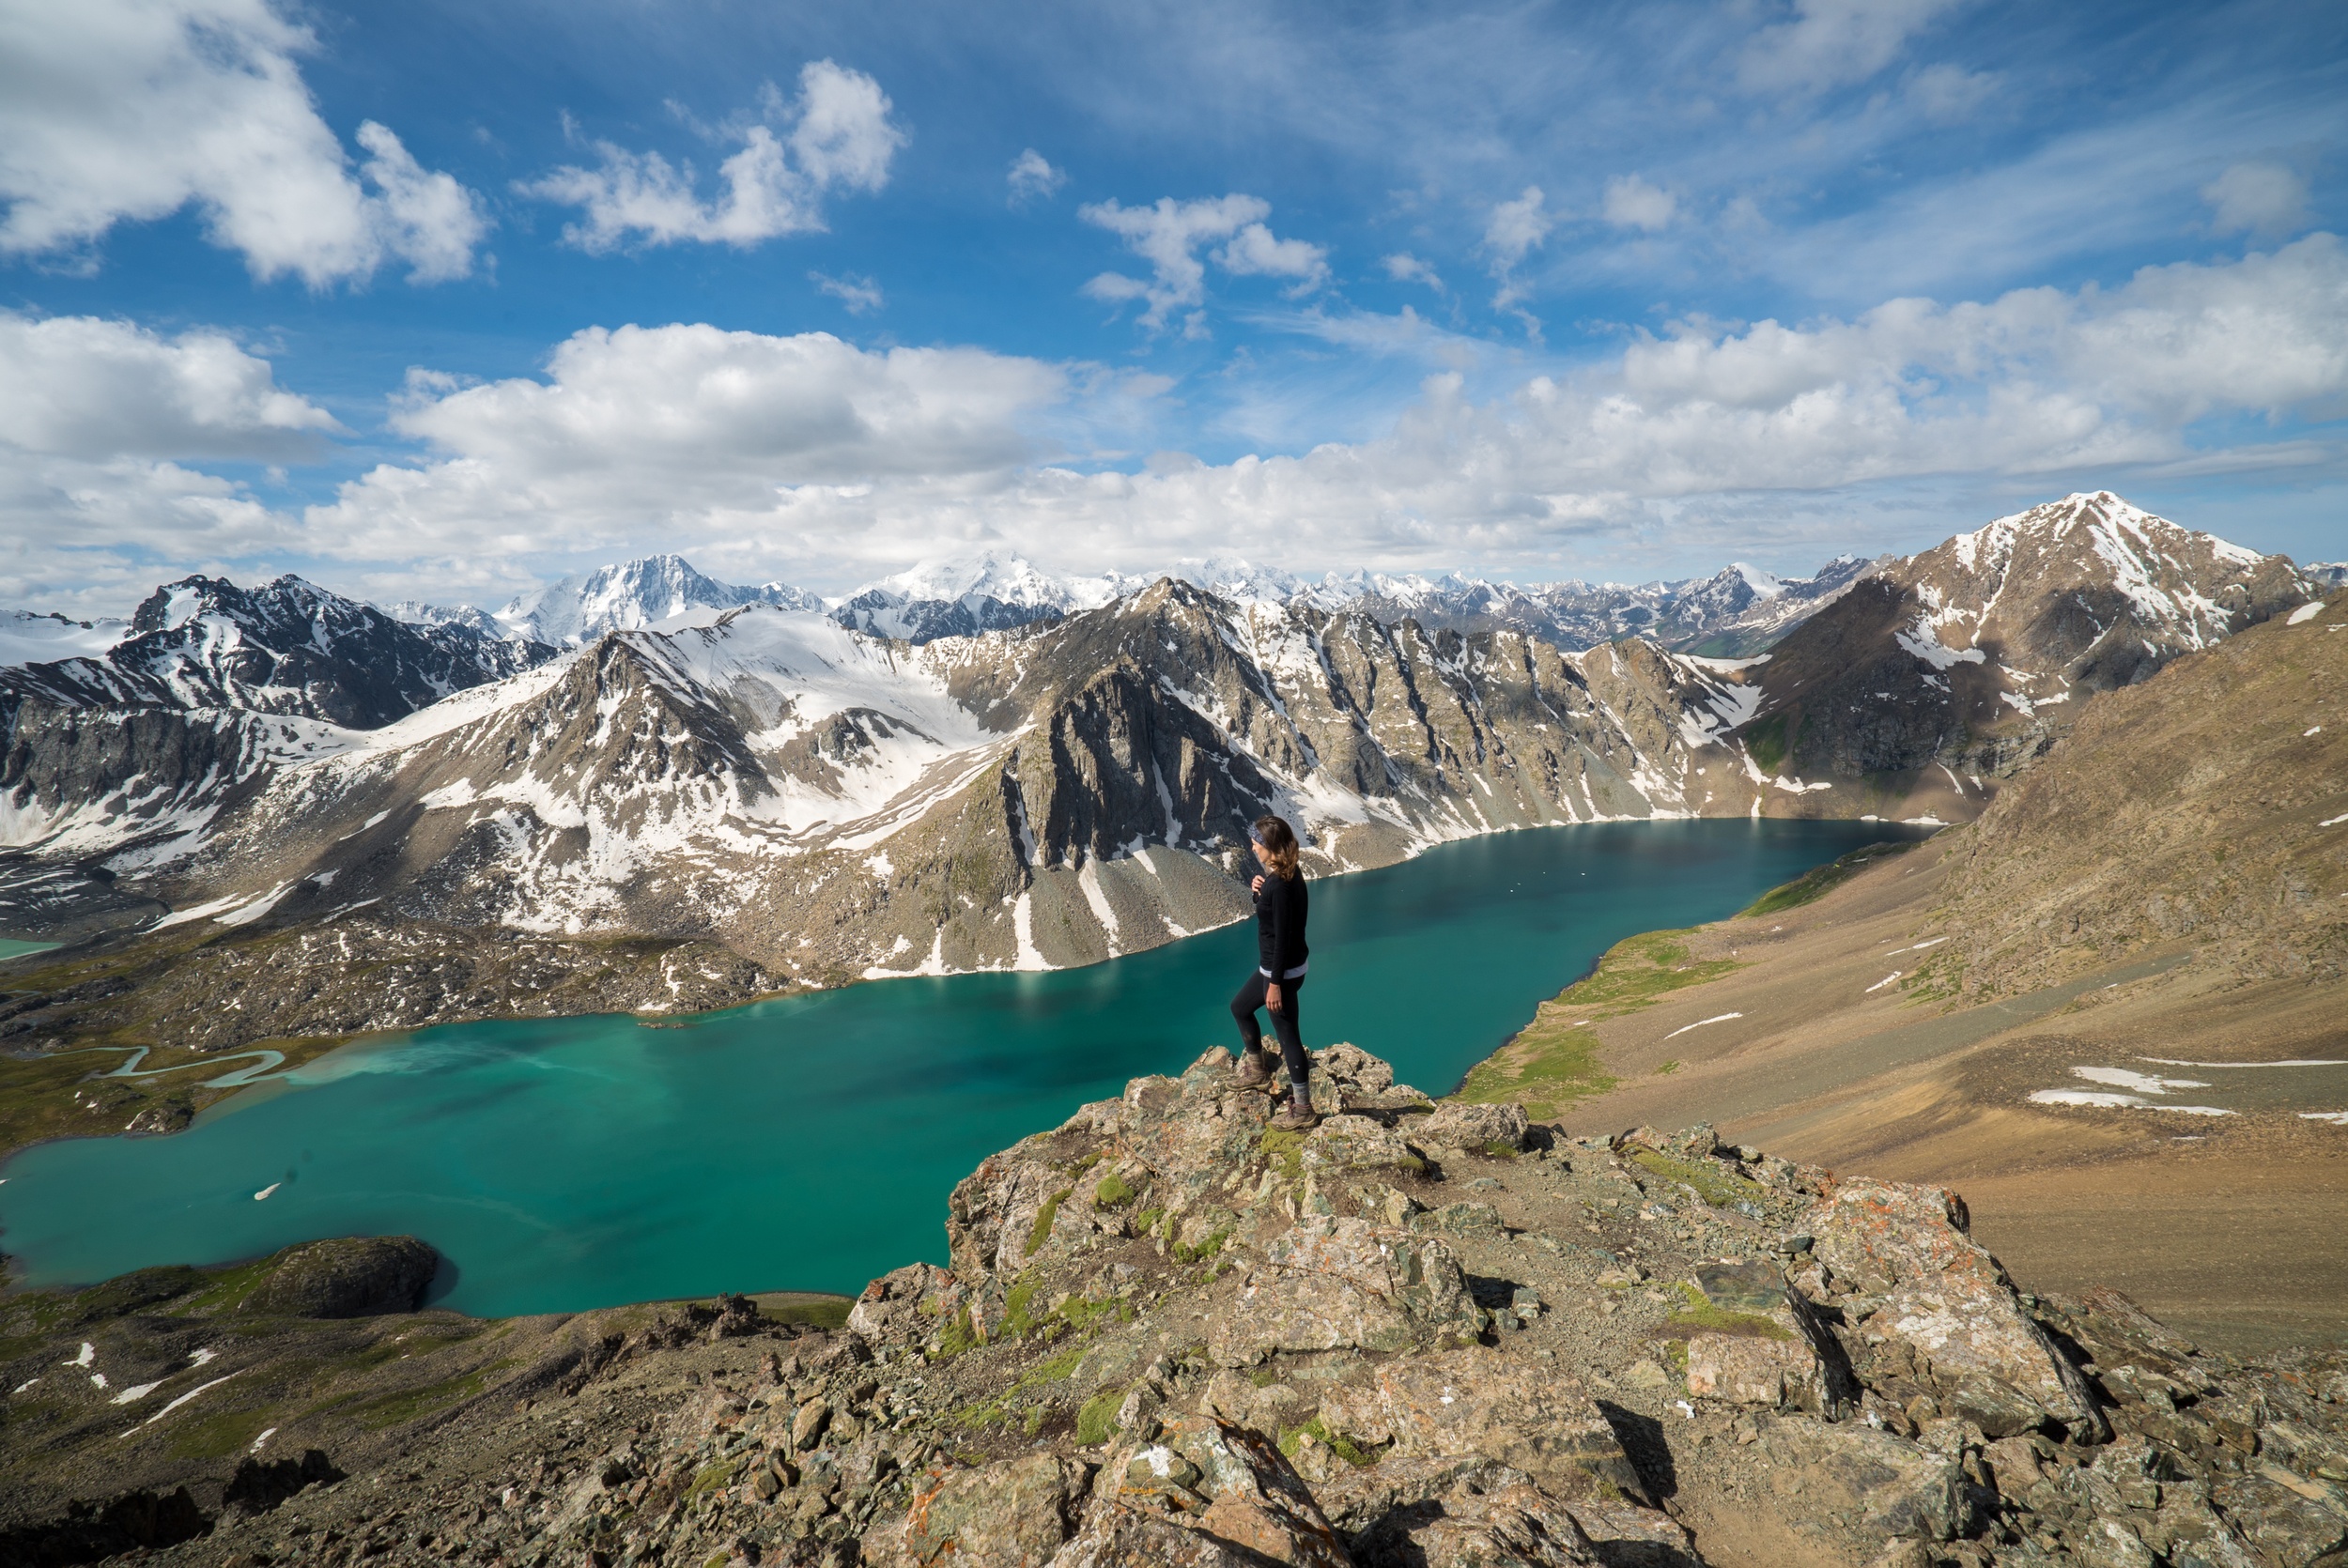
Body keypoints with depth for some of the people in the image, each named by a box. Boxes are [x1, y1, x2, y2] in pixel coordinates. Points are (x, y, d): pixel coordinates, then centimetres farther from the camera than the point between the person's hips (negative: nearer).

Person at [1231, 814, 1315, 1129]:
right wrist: (1257, 889, -5)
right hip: (1272, 966, 11)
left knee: (1287, 1034, 0)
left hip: (1284, 971, -11)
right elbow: (1268, 908, 17)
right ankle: (1257, 1071, 43)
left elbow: (1283, 937, -25)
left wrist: (1275, 983, -21)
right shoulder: (1285, 873, 3)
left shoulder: (1281, 884, -26)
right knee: (1240, 1007, 26)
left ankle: (1302, 1110, 12)